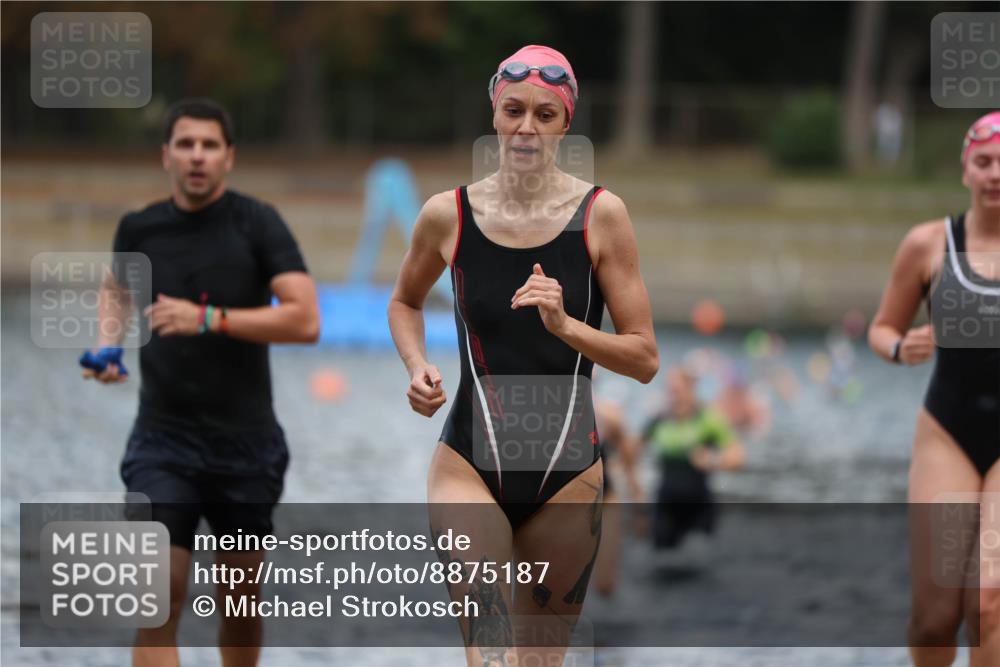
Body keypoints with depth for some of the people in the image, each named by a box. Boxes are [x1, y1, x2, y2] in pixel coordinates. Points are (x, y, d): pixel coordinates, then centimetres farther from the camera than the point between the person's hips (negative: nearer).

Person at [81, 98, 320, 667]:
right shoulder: (139, 228, 1)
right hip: (162, 444, 0)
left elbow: (305, 320, -18)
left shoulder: (258, 224, -8)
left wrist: (208, 319, -24)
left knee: (240, 604, 14)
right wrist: (108, 344, 6)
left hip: (246, 446, 0)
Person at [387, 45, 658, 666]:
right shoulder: (449, 214, 0)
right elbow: (405, 302, 22)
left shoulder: (601, 215, -3)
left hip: (568, 473, 1)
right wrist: (418, 368, 3)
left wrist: (564, 325, -17)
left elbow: (645, 359, -2)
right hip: (470, 466, -1)